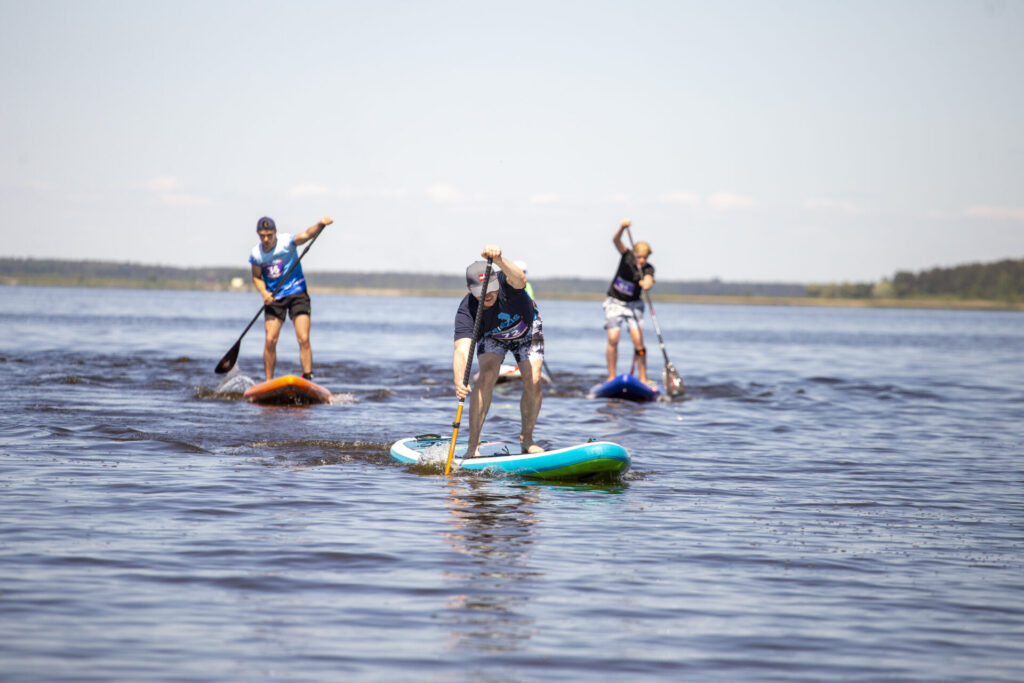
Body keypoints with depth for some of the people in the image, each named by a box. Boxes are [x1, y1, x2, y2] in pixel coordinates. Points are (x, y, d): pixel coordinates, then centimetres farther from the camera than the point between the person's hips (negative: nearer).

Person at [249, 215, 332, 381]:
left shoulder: (286, 242, -13)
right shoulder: (256, 253, -1)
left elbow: (306, 235, -29)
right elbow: (257, 277, 9)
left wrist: (320, 225, -49)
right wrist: (264, 293, -11)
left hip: (297, 293, -3)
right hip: (273, 297, 3)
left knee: (304, 339, -12)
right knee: (270, 340, -6)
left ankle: (308, 378, -10)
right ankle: (268, 382, 4)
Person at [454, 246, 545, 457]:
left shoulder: (506, 283, -39)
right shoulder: (466, 310, -36)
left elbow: (520, 279, -64)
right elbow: (461, 349, -45)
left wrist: (499, 260, -85)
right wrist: (459, 381, -64)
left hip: (527, 331, 0)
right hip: (491, 337, 0)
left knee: (533, 381, -16)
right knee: (488, 374, -24)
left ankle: (526, 439, 6)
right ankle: (473, 444, -18)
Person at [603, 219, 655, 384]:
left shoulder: (648, 269, -11)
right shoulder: (627, 257, -11)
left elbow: (648, 280, -31)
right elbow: (616, 241, -26)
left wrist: (647, 283, -55)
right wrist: (622, 228, -45)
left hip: (633, 305, 0)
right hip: (614, 303, 0)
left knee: (638, 341, -10)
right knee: (613, 339, -10)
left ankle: (643, 379, -5)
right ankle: (611, 377, -3)